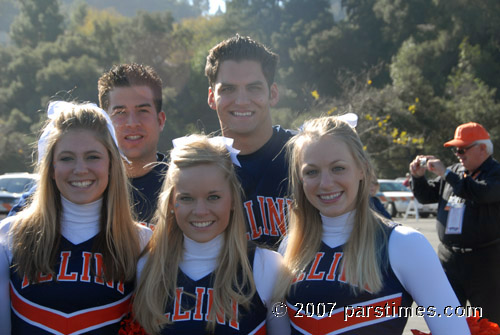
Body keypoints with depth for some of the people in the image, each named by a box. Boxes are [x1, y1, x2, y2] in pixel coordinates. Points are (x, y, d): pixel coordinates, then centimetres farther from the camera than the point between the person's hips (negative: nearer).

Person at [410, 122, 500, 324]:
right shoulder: (455, 172, 13)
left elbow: (482, 193, -28)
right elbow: (426, 196, 20)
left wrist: (446, 174, -24)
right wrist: (418, 177, 1)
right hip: (449, 257, 6)